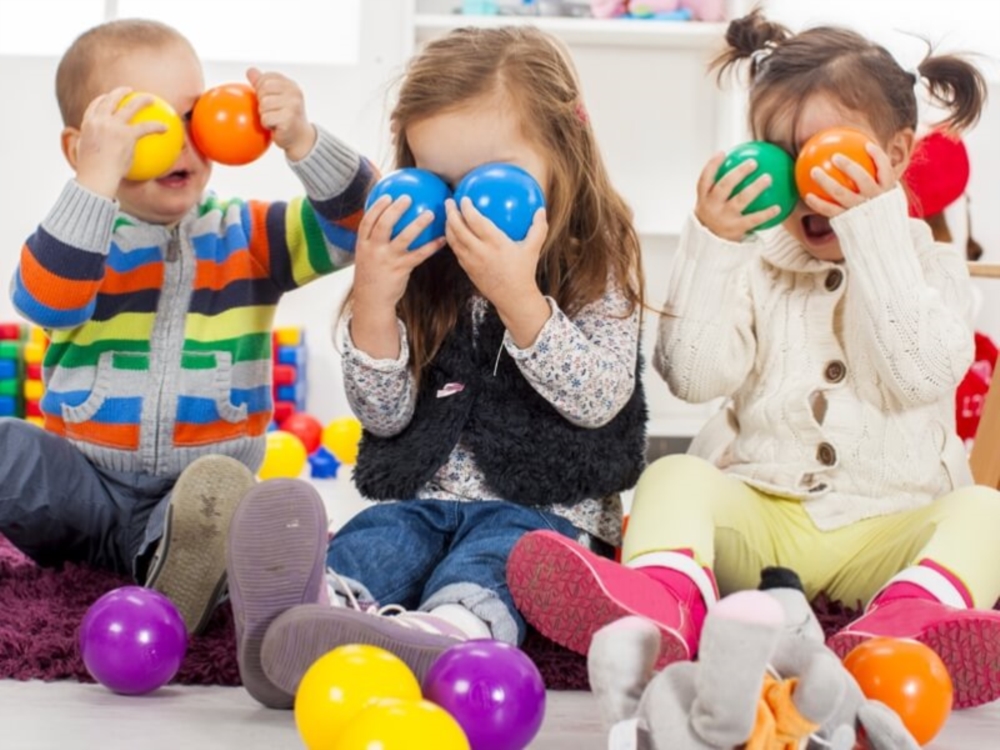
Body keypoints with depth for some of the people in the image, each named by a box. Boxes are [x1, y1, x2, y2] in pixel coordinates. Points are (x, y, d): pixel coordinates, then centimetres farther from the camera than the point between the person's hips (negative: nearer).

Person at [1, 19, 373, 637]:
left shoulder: (248, 237, 7)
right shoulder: (79, 238, 0)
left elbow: (356, 223, -4)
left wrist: (302, 143, -21)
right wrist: (97, 181, -32)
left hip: (200, 490, 0)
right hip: (85, 485, 0)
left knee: (223, 488, -36)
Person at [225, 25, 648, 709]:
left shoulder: (600, 266, 2)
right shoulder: (425, 270, 10)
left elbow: (600, 401, -11)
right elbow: (385, 417, 6)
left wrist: (517, 295, -24)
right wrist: (374, 299, -11)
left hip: (540, 506, -3)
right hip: (420, 498, 4)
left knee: (481, 573, -36)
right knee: (368, 547, -30)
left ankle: (440, 637, -71)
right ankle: (295, 616, -64)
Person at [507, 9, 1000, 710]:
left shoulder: (932, 266, 9)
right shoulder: (756, 268, 13)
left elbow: (921, 375, -12)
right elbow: (693, 375, -3)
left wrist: (877, 233, -14)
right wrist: (709, 245, -9)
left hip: (886, 526, -1)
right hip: (759, 515, 1)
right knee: (675, 474, -24)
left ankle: (910, 613, -60)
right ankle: (664, 596, -57)